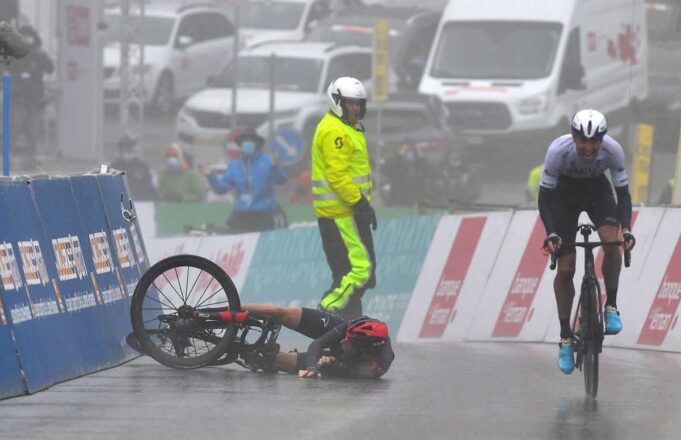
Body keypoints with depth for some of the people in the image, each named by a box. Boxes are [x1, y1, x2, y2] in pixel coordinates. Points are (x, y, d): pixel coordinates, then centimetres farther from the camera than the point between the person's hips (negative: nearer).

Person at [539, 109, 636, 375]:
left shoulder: (612, 150, -30)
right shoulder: (558, 150, -34)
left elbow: (623, 193, -20)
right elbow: (545, 196, -27)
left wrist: (626, 230, -35)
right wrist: (551, 234, -40)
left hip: (597, 191, 1)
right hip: (564, 194, -1)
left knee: (612, 242, -28)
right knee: (565, 270, -6)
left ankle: (611, 307, -10)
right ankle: (565, 339, 5)